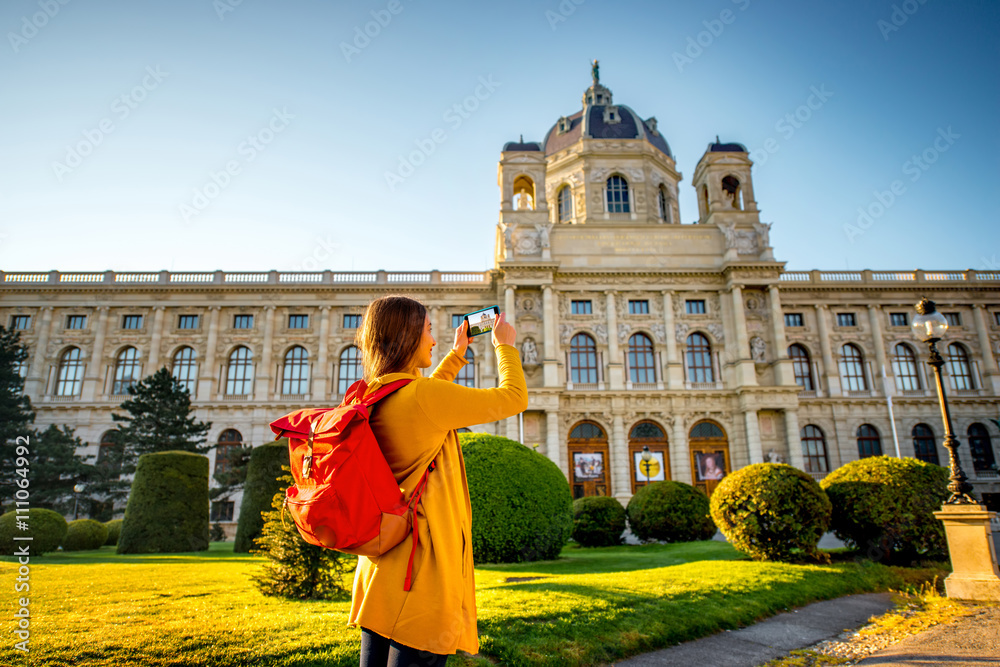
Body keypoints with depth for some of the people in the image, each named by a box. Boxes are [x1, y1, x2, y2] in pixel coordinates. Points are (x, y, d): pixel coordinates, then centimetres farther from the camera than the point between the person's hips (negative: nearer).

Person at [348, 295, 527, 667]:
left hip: (378, 563, 9)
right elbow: (514, 399, -10)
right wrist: (505, 346, 7)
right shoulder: (422, 394, -18)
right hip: (422, 566, -9)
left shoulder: (373, 399, 7)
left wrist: (456, 355, 33)